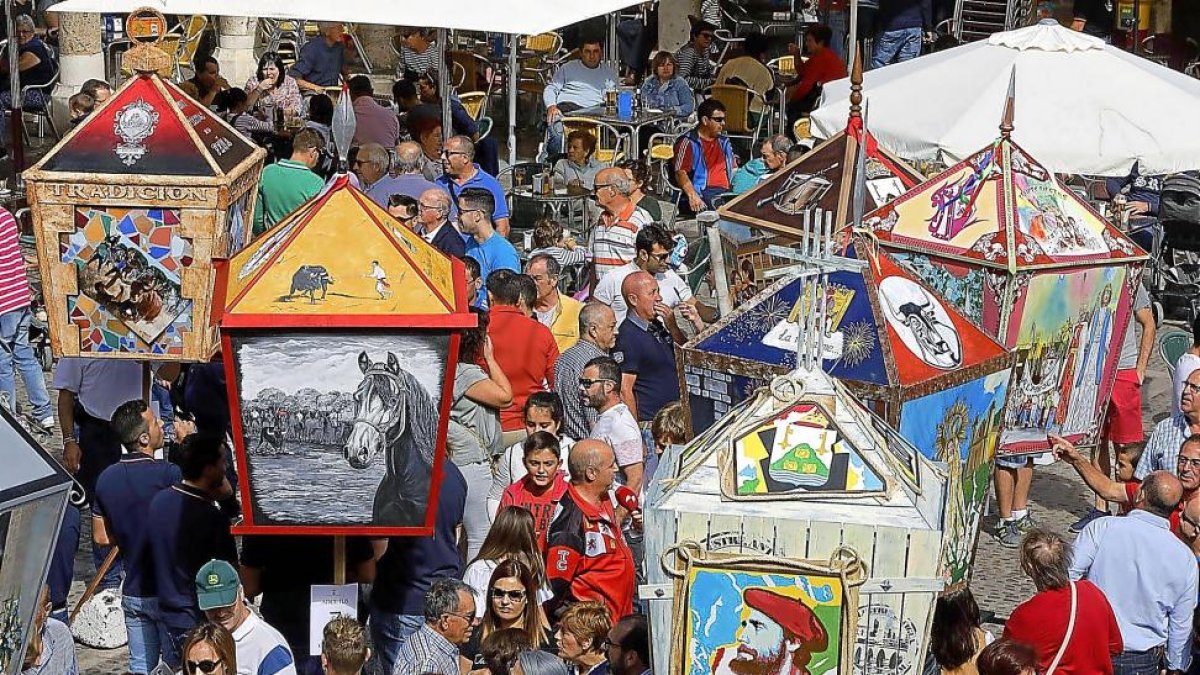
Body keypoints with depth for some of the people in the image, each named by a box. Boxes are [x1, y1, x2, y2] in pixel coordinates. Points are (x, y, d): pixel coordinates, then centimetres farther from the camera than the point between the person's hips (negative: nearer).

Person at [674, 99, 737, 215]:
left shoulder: (723, 141, 26)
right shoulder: (688, 142, 3)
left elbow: (734, 169, 29)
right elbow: (680, 173, -8)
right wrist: (693, 196, -24)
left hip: (725, 192, 6)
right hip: (702, 195, -6)